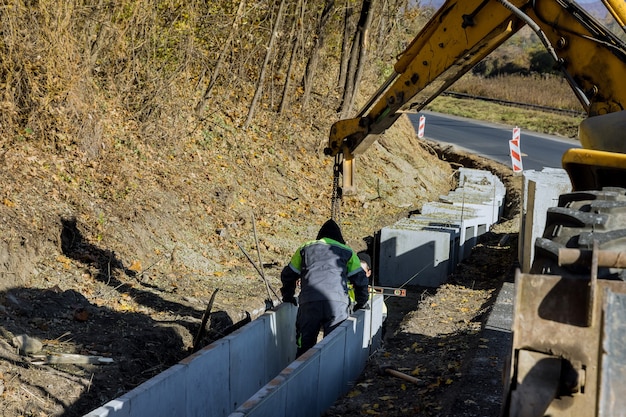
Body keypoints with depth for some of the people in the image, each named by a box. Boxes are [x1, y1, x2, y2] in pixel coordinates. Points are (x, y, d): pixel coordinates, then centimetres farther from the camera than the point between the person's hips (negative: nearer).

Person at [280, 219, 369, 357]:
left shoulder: (305, 249, 26)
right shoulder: (347, 252, 23)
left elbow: (288, 275, 29)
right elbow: (360, 279, 21)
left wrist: (288, 297, 42)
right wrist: (361, 303, 34)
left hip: (308, 303, 1)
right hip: (338, 303, 0)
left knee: (305, 345, 8)